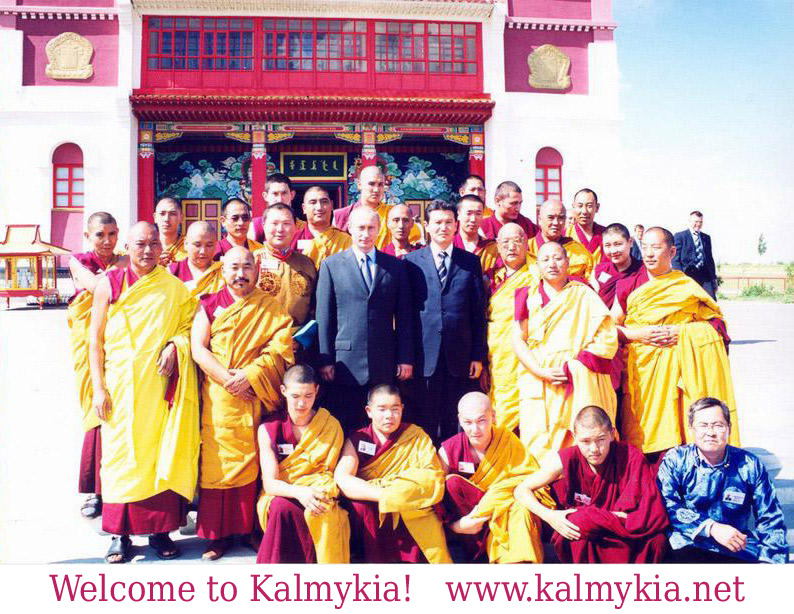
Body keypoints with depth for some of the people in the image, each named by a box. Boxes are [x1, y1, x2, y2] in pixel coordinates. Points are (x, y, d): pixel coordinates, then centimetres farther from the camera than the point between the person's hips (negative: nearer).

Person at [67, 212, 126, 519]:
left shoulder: (127, 264, 10)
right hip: (91, 345, -1)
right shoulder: (78, 261, 6)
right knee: (98, 413, -2)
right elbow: (95, 286, -14)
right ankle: (96, 490, 10)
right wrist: (120, 267, -6)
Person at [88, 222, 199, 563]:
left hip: (160, 386, 1)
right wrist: (98, 388, -3)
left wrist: (175, 345, -11)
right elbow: (95, 339, 3)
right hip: (119, 385, 0)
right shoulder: (109, 284, 3)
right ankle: (120, 533, 13)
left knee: (162, 454, 2)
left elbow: (189, 325, 11)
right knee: (121, 455, 2)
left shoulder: (174, 288, 5)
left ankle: (160, 530, 13)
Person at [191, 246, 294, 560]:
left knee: (253, 461, 0)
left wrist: (249, 376, -16)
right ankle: (217, 534, 8)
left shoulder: (271, 307, 8)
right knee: (216, 461, -1)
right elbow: (198, 349, -1)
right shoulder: (209, 305, 9)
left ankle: (251, 527, 13)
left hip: (256, 396, 0)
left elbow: (279, 349, -3)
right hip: (218, 397, 0)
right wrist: (228, 380, -12)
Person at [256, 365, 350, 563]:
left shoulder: (331, 426, 3)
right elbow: (269, 483, -8)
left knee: (319, 513, -36)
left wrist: (316, 494, -24)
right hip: (278, 496, 1)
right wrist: (300, 492, -30)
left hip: (317, 500, 0)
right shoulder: (269, 428, 0)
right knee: (282, 507, -36)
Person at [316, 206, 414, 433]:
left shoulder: (395, 266, 8)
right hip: (345, 362, -1)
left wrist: (405, 358, 2)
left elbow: (404, 316, 8)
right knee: (343, 429, 5)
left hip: (384, 362, 1)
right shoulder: (331, 265, 4)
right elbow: (324, 317, 2)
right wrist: (325, 360, -3)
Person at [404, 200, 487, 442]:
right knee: (425, 422, 5)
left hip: (460, 356, 1)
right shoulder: (412, 261, 5)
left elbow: (479, 312, 7)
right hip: (425, 356, -1)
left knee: (457, 423, 7)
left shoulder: (471, 262, 8)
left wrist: (478, 355, 1)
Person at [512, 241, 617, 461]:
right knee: (537, 444, -6)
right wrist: (542, 372, -9)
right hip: (537, 383, 2)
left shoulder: (584, 294, 6)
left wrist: (572, 368, -10)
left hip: (579, 384, -2)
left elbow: (607, 338, -2)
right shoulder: (529, 297, 13)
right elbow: (518, 340, 5)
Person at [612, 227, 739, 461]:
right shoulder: (629, 286, 8)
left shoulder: (687, 287, 7)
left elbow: (714, 320, 3)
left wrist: (681, 331, -12)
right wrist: (635, 334, -11)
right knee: (642, 428, -11)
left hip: (677, 369, 0)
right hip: (640, 367, 0)